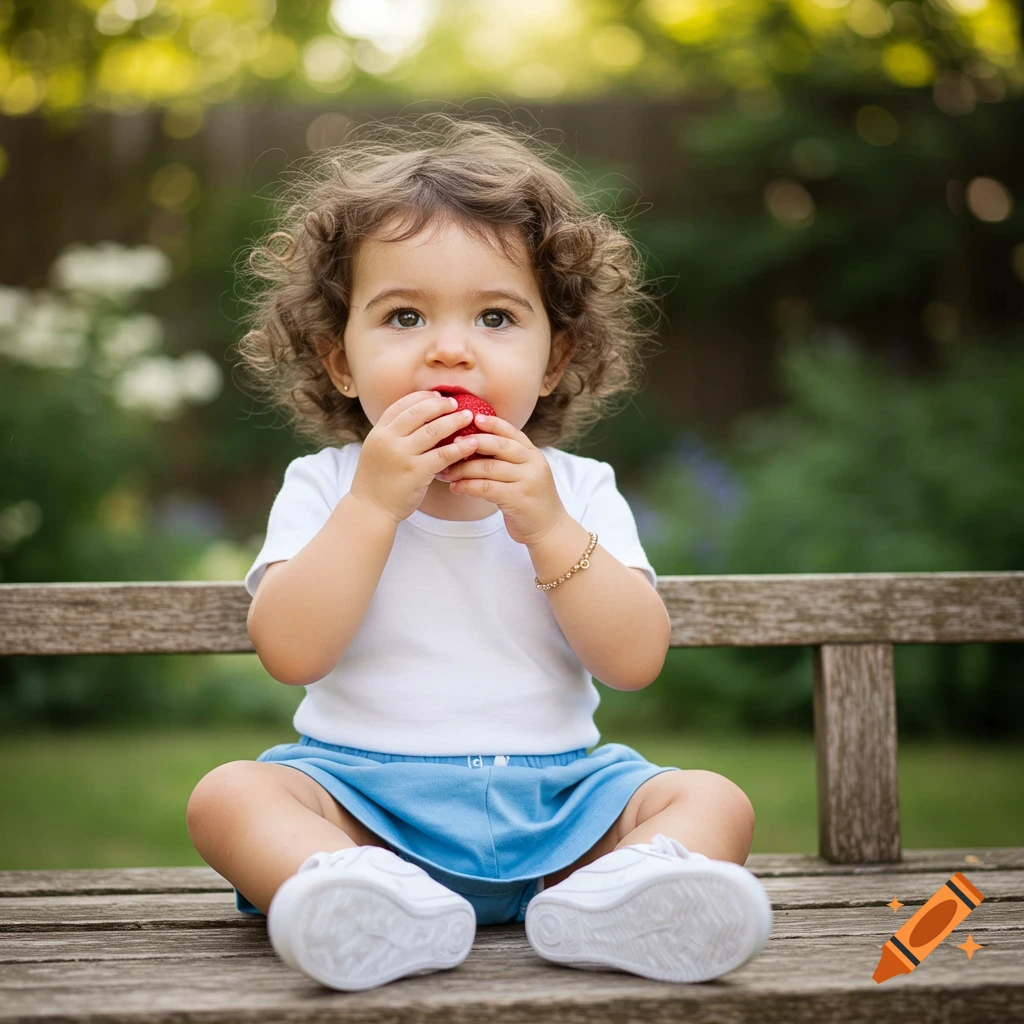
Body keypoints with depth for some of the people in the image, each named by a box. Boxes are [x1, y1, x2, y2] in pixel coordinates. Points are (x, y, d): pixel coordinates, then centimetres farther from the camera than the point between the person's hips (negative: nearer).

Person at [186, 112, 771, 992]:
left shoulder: (578, 490, 5)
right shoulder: (323, 488, 2)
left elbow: (636, 661, -5)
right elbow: (290, 653, -13)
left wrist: (547, 527, -17)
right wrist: (375, 501, -20)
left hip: (551, 797, 1)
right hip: (364, 799, -1)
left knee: (714, 800, -18)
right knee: (228, 796, -25)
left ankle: (612, 899, -47)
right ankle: (346, 896, -50)